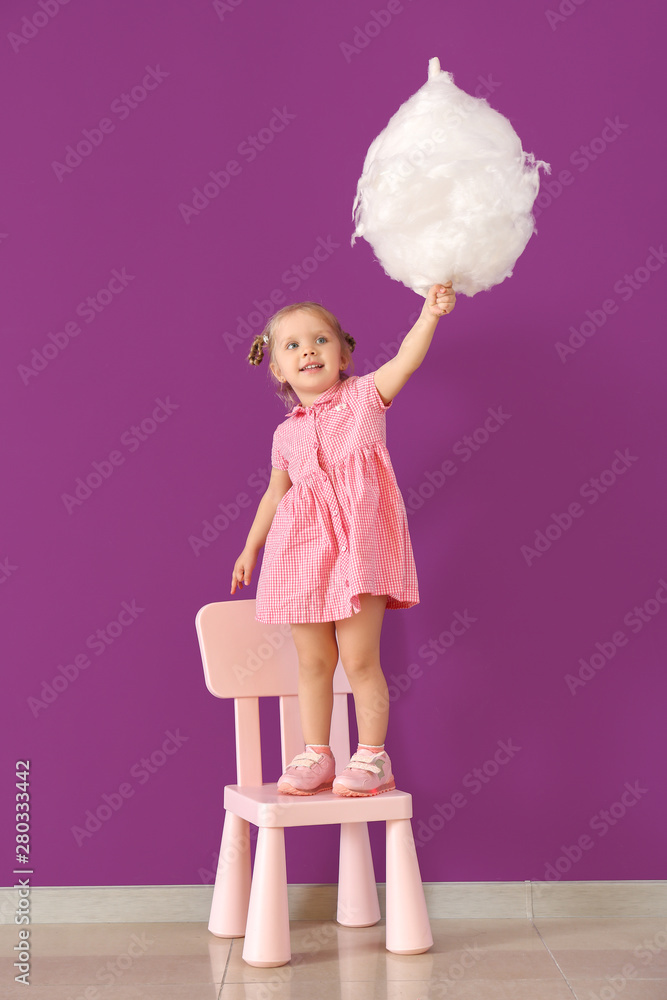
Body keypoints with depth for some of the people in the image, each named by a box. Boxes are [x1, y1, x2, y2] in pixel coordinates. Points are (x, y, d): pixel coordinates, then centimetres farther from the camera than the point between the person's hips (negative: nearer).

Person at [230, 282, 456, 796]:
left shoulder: (364, 395, 3)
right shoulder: (287, 434, 14)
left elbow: (406, 360, -14)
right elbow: (275, 494, 25)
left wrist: (430, 314, -30)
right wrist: (251, 547, 29)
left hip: (360, 544, -4)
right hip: (304, 551, 4)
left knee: (359, 658, -3)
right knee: (313, 661, 9)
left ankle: (372, 758, 9)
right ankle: (316, 755, 21)